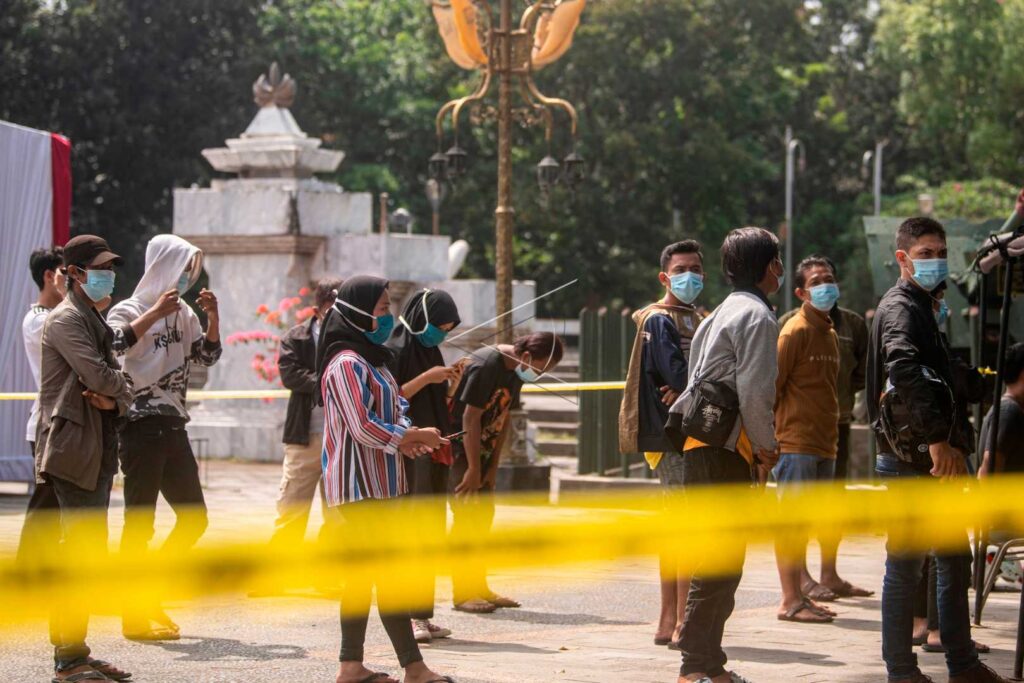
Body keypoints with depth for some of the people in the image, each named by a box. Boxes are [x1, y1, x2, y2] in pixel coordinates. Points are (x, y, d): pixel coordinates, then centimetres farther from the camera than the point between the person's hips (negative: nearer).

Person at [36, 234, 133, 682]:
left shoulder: (95, 321, 21)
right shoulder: (66, 319, -10)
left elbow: (118, 385, 16)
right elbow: (98, 375, -22)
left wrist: (115, 398, -7)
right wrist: (119, 386, 0)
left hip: (98, 454, 10)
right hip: (74, 451, -10)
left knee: (89, 556, 12)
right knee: (78, 554, -11)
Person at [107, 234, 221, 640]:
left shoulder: (183, 313, 15)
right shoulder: (130, 311, -7)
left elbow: (208, 356, 17)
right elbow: (113, 347, -26)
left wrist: (213, 317, 2)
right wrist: (155, 313, -25)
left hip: (173, 427, 8)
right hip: (141, 426, -8)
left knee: (194, 518, 11)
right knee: (139, 523, -5)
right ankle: (134, 617, 0)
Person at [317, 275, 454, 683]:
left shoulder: (371, 360, 17)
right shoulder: (347, 364, -15)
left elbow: (387, 415, 22)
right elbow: (364, 427, -22)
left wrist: (408, 438, 1)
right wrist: (416, 436, -13)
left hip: (377, 484, 10)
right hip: (360, 484, -10)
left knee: (364, 572, 11)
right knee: (388, 573, -10)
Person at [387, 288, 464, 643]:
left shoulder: (430, 352, 16)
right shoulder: (396, 352, -9)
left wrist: (450, 383, 4)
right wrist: (425, 379, -18)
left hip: (433, 453, 9)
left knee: (432, 534, 7)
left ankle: (423, 614, 10)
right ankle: (408, 615, -14)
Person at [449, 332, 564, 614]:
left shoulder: (516, 371, 5)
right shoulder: (486, 365, -22)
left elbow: (504, 418, 9)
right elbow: (470, 418, -22)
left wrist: (493, 466, 4)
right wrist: (474, 469, -19)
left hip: (482, 450, 9)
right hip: (460, 450, -9)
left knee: (484, 516, 10)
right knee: (467, 517, -10)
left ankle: (478, 587, 18)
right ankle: (462, 593, -7)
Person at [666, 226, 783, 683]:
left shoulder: (722, 313, 22)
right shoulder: (757, 315, -9)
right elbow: (755, 392, -18)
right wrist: (766, 448, -6)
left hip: (699, 444, 10)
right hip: (725, 451, -10)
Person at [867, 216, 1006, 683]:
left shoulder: (923, 306, 20)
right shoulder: (899, 307, -11)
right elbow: (904, 371, -28)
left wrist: (953, 444, 16)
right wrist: (937, 439, -30)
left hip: (934, 454, 10)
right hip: (909, 458, -10)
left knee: (955, 560, 13)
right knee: (906, 565, -4)